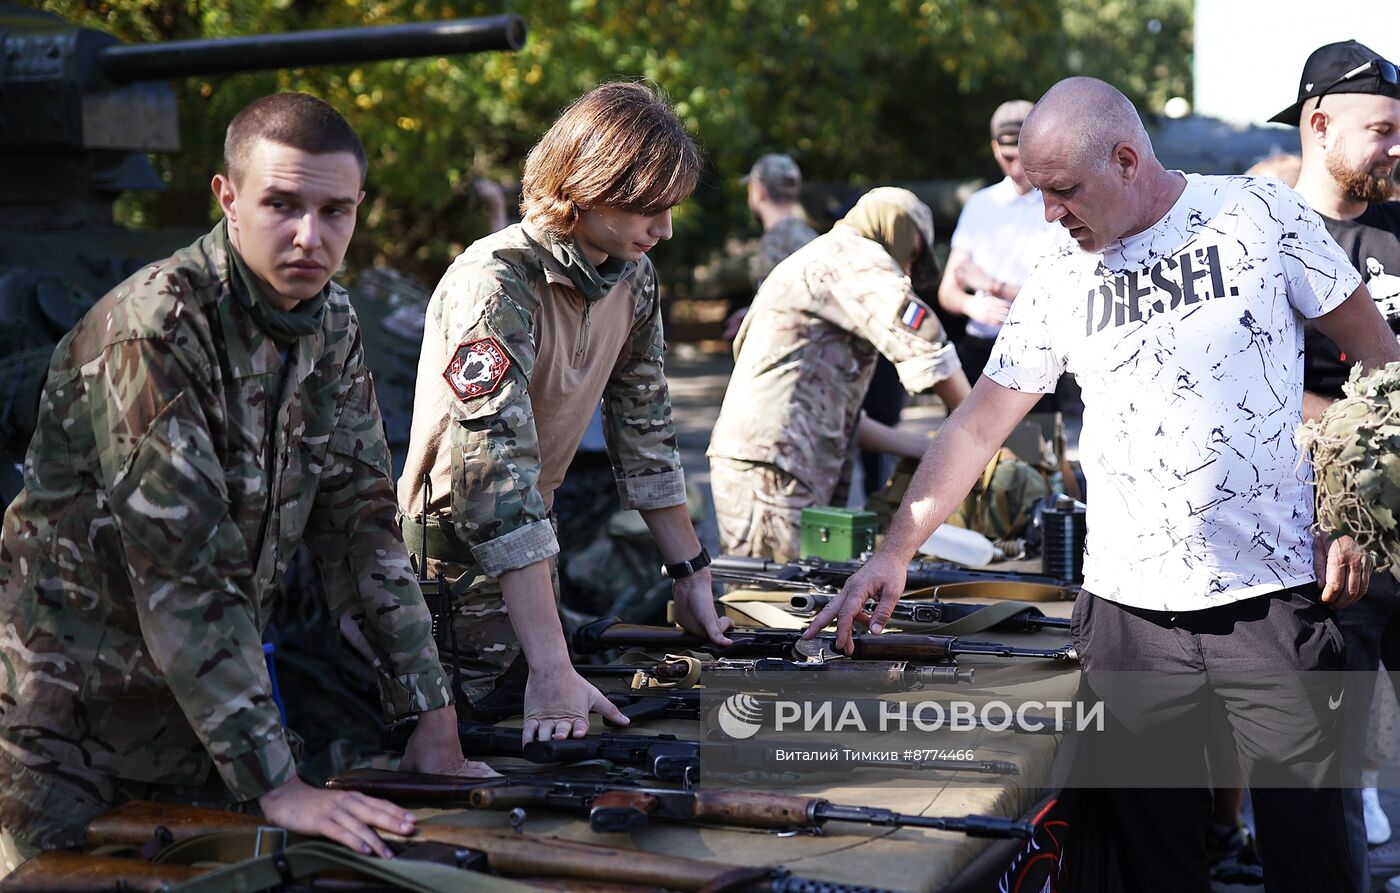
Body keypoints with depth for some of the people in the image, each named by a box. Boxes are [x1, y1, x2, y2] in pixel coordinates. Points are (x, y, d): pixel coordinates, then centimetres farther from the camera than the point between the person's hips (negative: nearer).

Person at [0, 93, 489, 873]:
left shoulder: (332, 326, -2)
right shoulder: (154, 331, -24)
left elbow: (363, 522, 1)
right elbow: (185, 576, -28)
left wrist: (436, 720, -5)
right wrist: (277, 784, -30)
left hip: (209, 697, 7)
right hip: (72, 722, -6)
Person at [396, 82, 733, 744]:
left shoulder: (633, 279, -2)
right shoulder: (496, 285, -27)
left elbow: (644, 425, 9)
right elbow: (495, 477, -35)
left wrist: (691, 572, 6)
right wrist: (552, 668, -41)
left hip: (524, 545, 7)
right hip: (451, 547, -7)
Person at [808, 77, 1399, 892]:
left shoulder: (1259, 215, -1)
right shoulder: (1059, 285, 7)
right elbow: (978, 427, 9)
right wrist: (895, 552, 2)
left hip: (1275, 599, -2)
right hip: (1130, 606, 3)